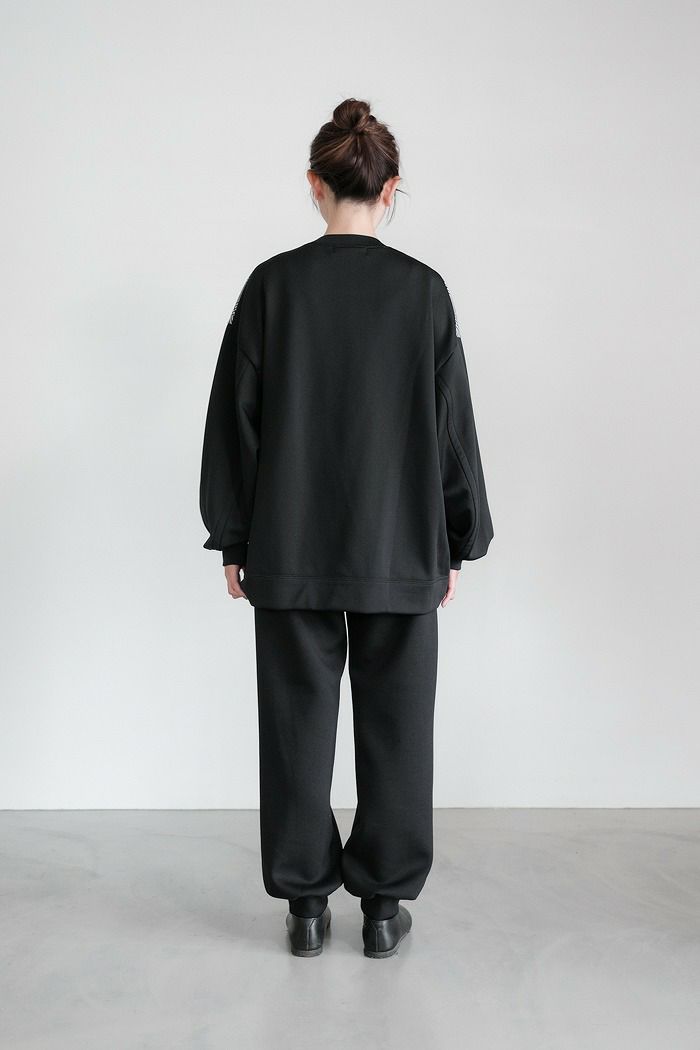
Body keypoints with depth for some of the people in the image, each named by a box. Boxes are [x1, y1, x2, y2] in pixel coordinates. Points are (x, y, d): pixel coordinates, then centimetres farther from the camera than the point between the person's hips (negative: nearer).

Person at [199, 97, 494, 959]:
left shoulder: (273, 285, -4)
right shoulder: (423, 290, -4)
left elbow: (236, 419, -3)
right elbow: (451, 424, -1)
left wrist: (233, 539, 6)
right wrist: (456, 545, 8)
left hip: (291, 551, 0)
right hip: (399, 550, 0)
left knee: (299, 718, 10)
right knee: (394, 721, 10)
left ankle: (306, 902, 18)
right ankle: (384, 903, 18)